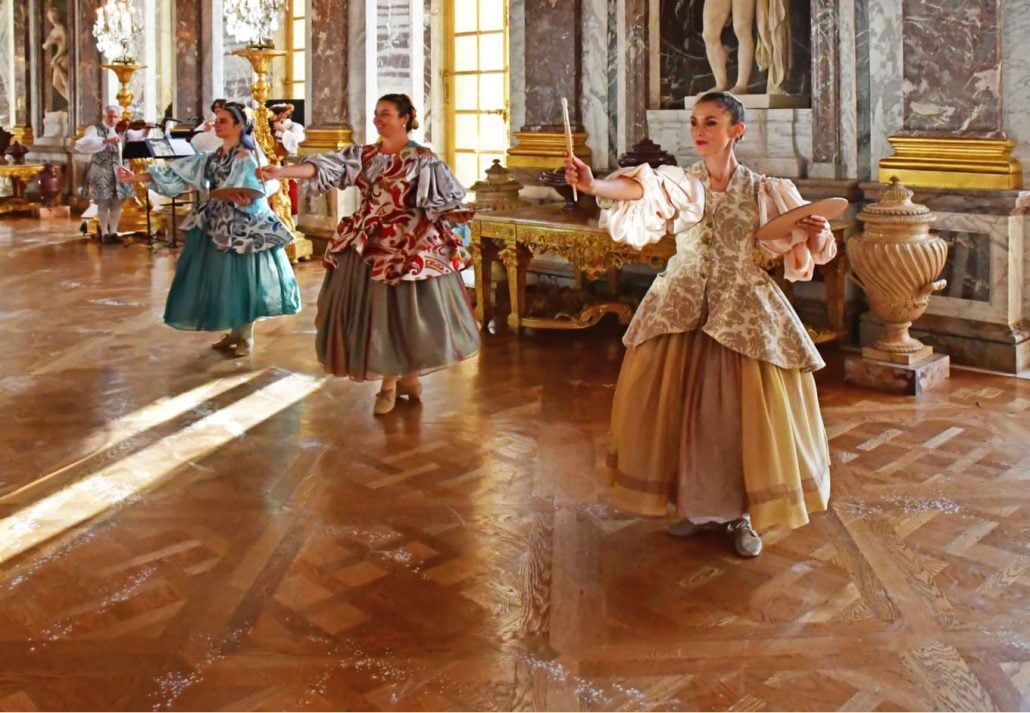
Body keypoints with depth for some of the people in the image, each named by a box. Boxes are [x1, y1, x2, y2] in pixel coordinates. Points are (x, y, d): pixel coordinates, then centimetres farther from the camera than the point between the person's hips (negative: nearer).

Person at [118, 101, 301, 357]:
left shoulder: (246, 158, -9)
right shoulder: (211, 158, 8)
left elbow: (255, 197, -14)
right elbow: (177, 173, 5)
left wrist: (242, 200, -37)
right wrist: (136, 177, -1)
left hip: (243, 226, -6)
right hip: (218, 225, 7)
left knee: (241, 279, -2)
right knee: (223, 281, 8)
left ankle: (246, 337, 11)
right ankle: (234, 333, 21)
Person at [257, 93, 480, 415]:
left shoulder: (422, 159, -5)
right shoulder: (364, 155, 6)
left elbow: (449, 197, -4)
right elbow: (325, 166, -4)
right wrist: (281, 171, -16)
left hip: (408, 244, -4)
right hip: (368, 243, 5)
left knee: (406, 310, -1)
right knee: (375, 312, 6)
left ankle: (407, 376, 17)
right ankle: (389, 382, 17)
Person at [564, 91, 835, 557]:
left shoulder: (763, 190, -1)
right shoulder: (681, 183, -2)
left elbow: (802, 243, 4)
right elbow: (640, 188, -23)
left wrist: (816, 234, -20)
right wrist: (593, 185, -43)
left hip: (745, 314, -1)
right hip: (683, 312, 1)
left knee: (746, 414, -1)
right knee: (682, 410, 4)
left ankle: (742, 514, 16)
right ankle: (699, 506, 22)